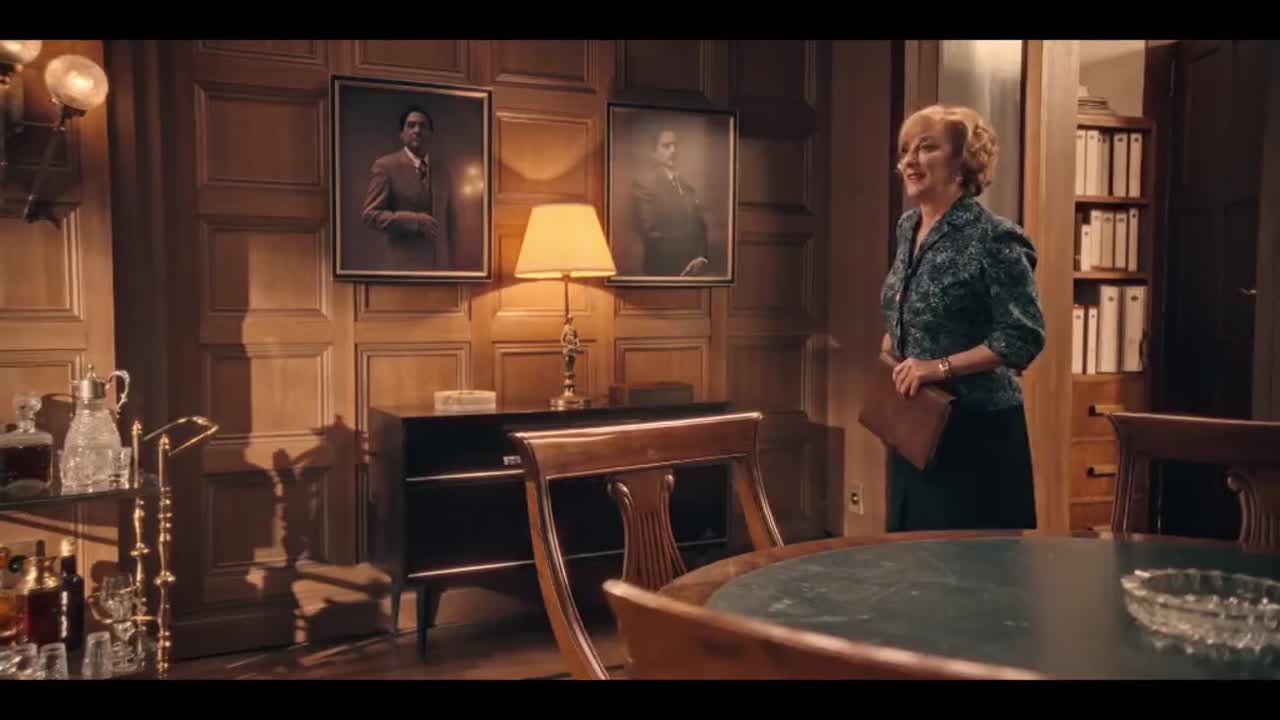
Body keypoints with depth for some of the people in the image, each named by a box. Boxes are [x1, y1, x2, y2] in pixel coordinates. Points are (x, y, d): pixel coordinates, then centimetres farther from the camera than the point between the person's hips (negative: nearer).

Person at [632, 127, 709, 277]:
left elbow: (698, 224, 15)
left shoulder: (685, 184, 15)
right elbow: (650, 230, -14)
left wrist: (701, 256, -3)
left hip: (693, 268, 6)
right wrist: (684, 263, -12)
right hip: (664, 268, -6)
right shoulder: (644, 182, -7)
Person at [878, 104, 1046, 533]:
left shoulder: (993, 238, -17)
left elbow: (1025, 337, -20)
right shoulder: (908, 227, 8)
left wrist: (941, 367, -23)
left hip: (976, 428, -8)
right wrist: (891, 345, 6)